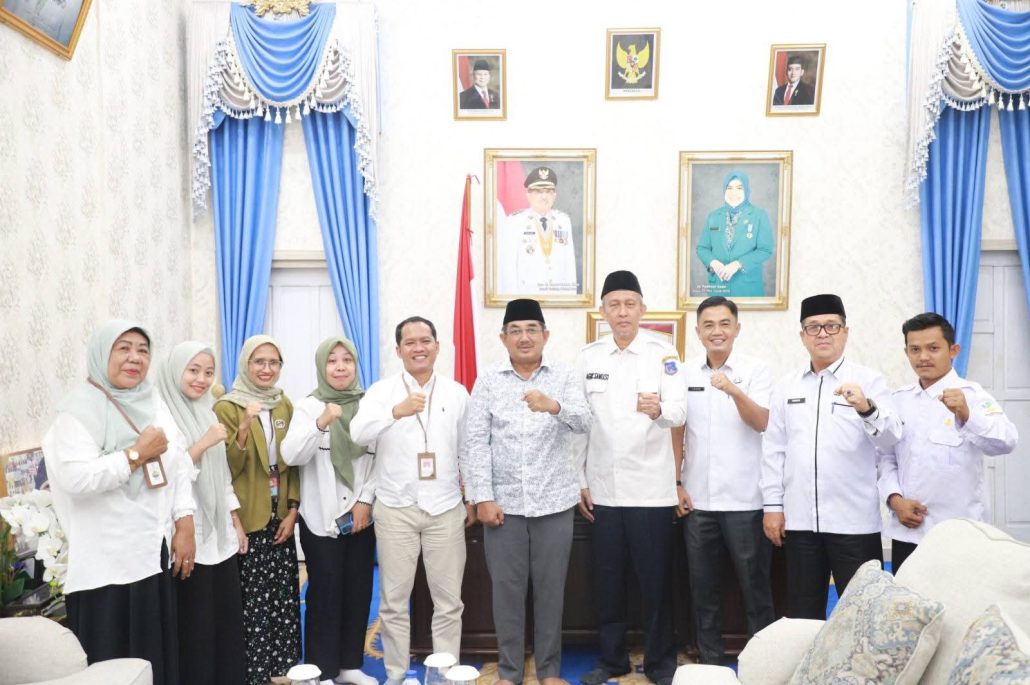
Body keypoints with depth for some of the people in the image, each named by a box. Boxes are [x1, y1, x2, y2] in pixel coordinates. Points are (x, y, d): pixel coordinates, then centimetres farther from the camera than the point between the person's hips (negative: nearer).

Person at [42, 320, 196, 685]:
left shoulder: (154, 404, 10)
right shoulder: (80, 409, -9)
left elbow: (178, 467, 11)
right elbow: (75, 478, -23)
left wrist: (185, 529, 5)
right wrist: (138, 453, -16)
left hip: (152, 553, 6)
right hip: (104, 562, -6)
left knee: (156, 655, 12)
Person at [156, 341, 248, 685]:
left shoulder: (207, 413, 13)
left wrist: (236, 522, 16)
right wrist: (203, 443, -23)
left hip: (220, 534, 7)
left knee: (228, 617, 11)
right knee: (196, 624, 1)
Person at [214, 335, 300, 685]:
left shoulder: (284, 405, 8)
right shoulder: (227, 407, -7)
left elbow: (293, 461, 11)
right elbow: (227, 469, -13)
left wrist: (292, 510, 2)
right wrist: (244, 429, -28)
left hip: (280, 518, 5)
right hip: (247, 521, -5)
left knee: (284, 598, 7)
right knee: (253, 601, -2)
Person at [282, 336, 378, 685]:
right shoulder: (308, 406, -4)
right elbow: (291, 456, -17)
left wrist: (366, 499, -5)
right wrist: (321, 424, -31)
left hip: (361, 515, 3)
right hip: (322, 517, -3)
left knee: (358, 590, 9)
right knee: (325, 593, 0)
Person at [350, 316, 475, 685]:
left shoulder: (457, 392, 4)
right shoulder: (382, 391, -2)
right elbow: (358, 433, -20)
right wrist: (396, 411, -36)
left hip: (446, 508, 1)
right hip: (396, 509, -1)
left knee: (448, 602, 8)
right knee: (394, 601, 9)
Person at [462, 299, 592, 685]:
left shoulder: (564, 376, 2)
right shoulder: (488, 381, 2)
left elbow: (583, 423, -13)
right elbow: (475, 443, -2)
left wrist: (554, 406, -34)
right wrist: (482, 497, -8)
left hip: (554, 502, 0)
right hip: (504, 502, 0)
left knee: (550, 588, 10)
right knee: (507, 589, 8)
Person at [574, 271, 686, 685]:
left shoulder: (663, 353, -2)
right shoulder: (588, 358, 5)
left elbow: (680, 411, -13)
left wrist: (658, 409, -36)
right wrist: (579, 481, 4)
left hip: (651, 488, -2)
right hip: (603, 489, 2)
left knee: (655, 581, 6)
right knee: (607, 580, 11)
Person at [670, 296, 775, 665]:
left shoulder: (755, 370, -3)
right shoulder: (685, 373, 5)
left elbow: (761, 422, -15)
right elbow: (676, 432, 9)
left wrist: (734, 390, -33)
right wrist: (676, 484, 4)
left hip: (743, 499, -3)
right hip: (696, 498, 3)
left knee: (754, 585, 6)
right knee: (703, 588, 11)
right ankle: (710, 661, 24)